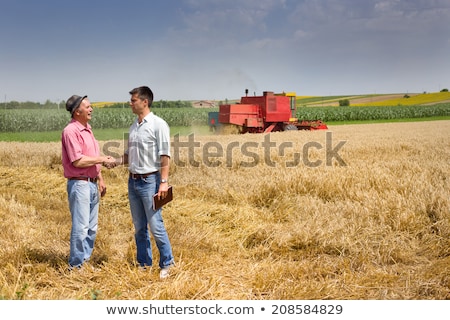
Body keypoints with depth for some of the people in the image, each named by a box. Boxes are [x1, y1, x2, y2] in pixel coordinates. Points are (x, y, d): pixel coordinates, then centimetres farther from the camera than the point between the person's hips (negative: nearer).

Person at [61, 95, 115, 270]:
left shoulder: (87, 129, 15)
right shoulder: (71, 131, -13)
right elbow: (78, 161, -20)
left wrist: (100, 179, 19)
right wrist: (103, 159, -13)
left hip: (92, 184, 9)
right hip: (79, 184, -9)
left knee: (92, 227, 13)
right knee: (81, 227, -4)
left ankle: (85, 261, 23)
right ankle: (76, 265, 7)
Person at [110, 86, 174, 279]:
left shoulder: (158, 125, -9)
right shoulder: (133, 127, 12)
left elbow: (164, 156, -14)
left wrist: (164, 182, -19)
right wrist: (115, 161, 1)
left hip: (150, 181, -7)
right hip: (133, 181, 7)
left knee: (156, 226, -4)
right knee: (139, 227, 13)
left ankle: (167, 264, 12)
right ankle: (144, 264, 25)